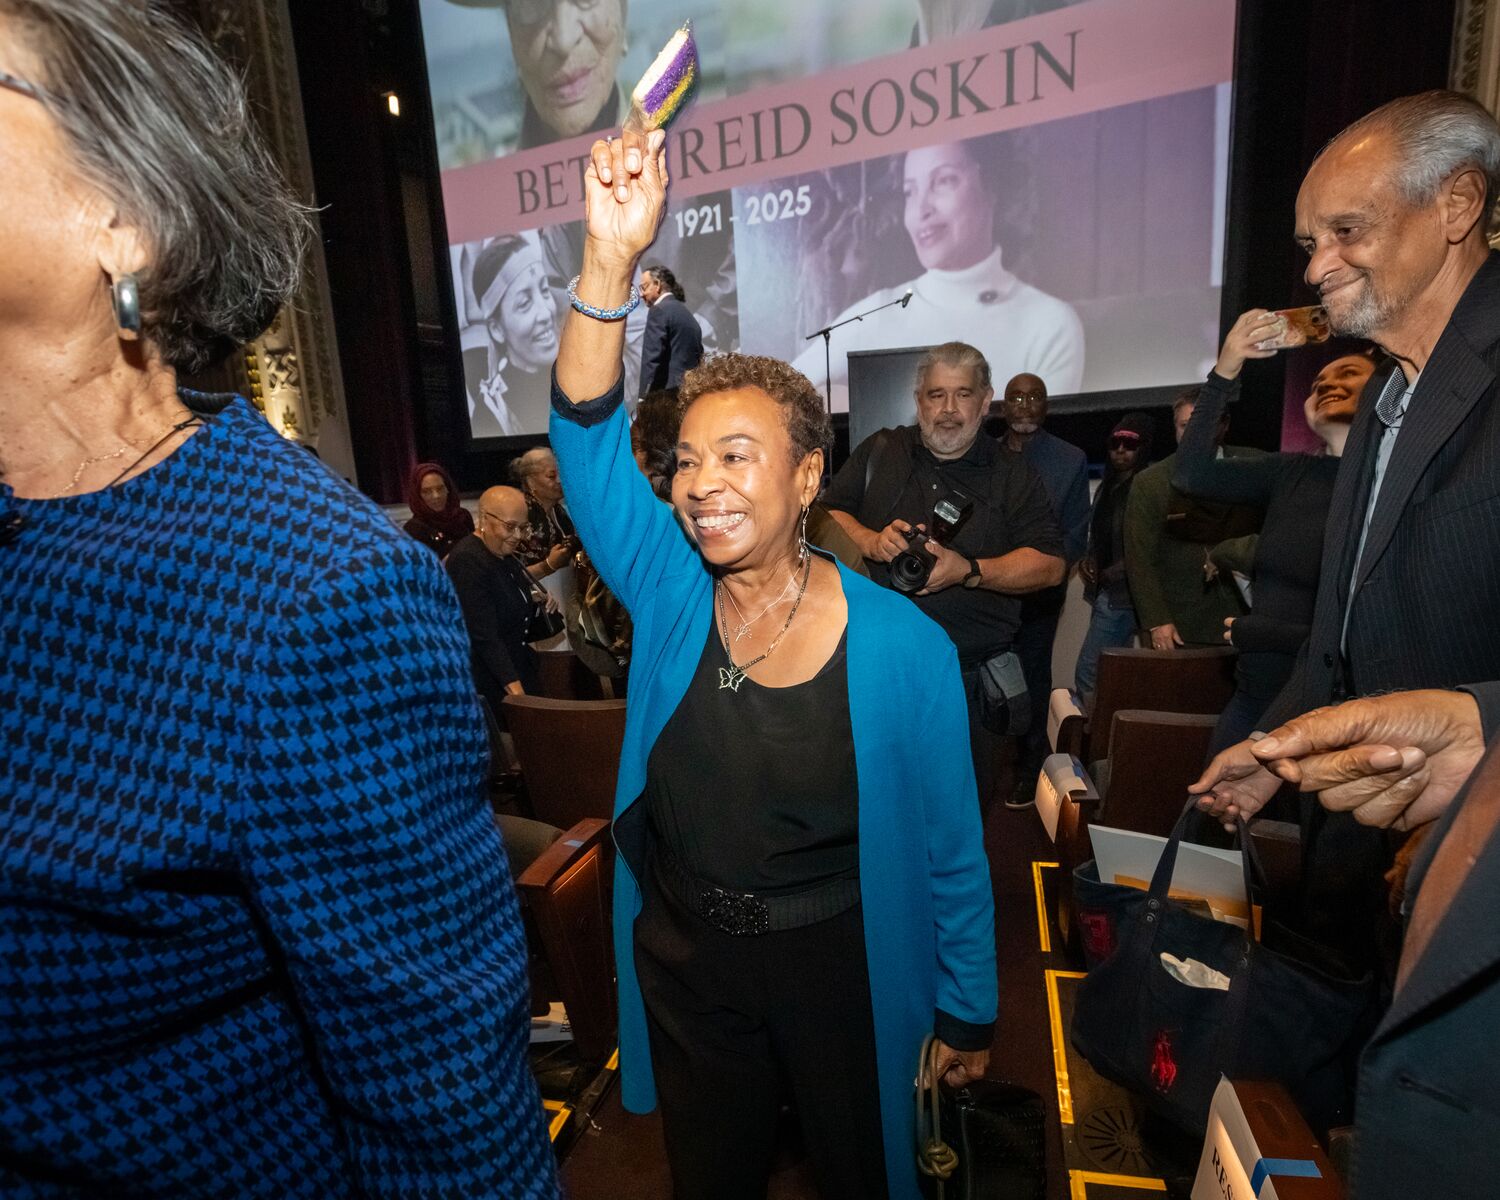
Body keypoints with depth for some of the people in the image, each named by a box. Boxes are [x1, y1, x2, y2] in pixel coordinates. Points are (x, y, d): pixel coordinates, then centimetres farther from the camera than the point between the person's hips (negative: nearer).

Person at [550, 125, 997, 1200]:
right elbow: (588, 439, -22)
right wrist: (611, 261, -34)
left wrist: (970, 1010, 0)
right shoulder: (669, 596, -11)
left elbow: (951, 850, -9)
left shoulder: (903, 647, -18)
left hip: (841, 969, -2)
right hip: (685, 964, 3)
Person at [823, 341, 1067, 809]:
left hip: (970, 679, 0)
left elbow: (1049, 565, -3)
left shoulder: (1014, 475, 5)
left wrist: (969, 571, -19)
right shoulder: (878, 452, 8)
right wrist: (871, 541, -14)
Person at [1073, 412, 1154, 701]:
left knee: (1087, 675, -9)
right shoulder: (1107, 486, 15)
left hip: (1122, 595, -8)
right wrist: (1087, 561, 4)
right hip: (1104, 592, 8)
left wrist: (1109, 574, -11)